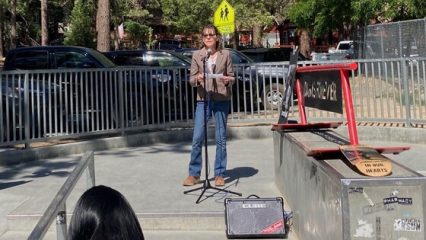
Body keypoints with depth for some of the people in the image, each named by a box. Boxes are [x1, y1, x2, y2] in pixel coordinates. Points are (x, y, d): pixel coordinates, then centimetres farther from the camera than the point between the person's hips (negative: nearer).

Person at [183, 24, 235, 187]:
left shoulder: (225, 54, 6)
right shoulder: (197, 55, 6)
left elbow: (232, 77, 9)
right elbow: (191, 79, 6)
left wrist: (228, 80, -13)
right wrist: (197, 79, -16)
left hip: (221, 99, 0)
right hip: (203, 99, 0)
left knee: (221, 138, 4)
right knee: (197, 138, -4)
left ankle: (219, 174, 14)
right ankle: (194, 174, 7)